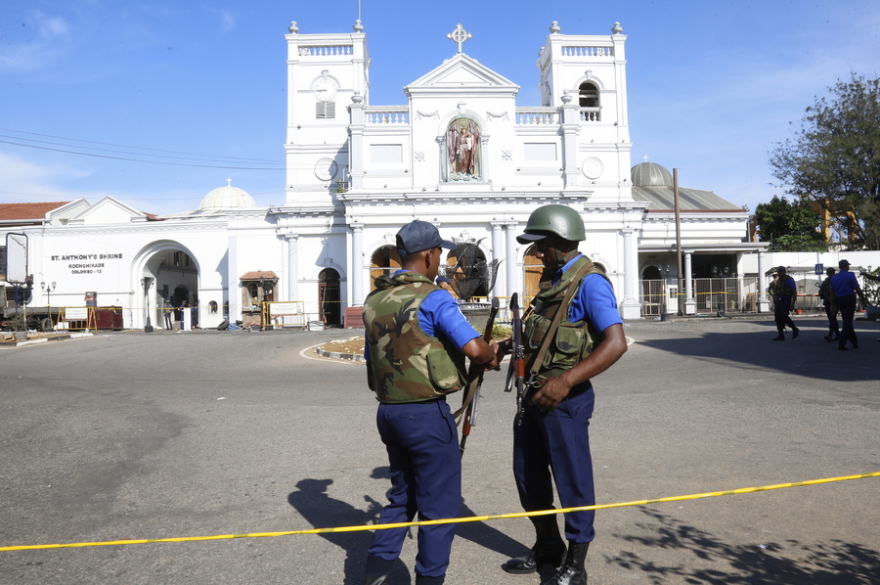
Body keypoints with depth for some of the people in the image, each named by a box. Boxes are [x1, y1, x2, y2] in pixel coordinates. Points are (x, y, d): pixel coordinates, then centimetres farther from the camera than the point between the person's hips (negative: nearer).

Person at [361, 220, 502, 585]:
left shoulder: (374, 300, 8)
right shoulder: (433, 298, -14)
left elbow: (372, 359, 14)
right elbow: (474, 348, -22)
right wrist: (492, 355, -2)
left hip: (388, 411, 8)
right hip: (426, 414, -8)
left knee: (402, 495, 24)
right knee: (440, 506, 8)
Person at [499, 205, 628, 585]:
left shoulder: (589, 282, -16)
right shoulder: (552, 278, 11)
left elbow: (616, 343, -25)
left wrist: (566, 381, -30)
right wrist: (513, 345, 7)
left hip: (566, 398, -9)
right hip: (536, 392, 9)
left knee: (572, 481, 6)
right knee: (528, 473, 19)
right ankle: (547, 546, 39)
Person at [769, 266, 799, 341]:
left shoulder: (789, 280, -7)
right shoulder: (776, 281, 12)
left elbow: (794, 292, -10)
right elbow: (772, 290, 24)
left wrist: (793, 304, -17)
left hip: (786, 301, -7)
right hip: (778, 301, 7)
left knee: (784, 316, -17)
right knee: (778, 318, 1)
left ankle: (795, 329, 5)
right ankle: (781, 335, 5)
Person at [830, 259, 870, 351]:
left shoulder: (834, 278, 8)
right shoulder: (850, 275, -8)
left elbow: (832, 292, 8)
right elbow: (857, 289, -10)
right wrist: (863, 299, 1)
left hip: (839, 300, 5)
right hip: (849, 299, -5)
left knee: (846, 322, 16)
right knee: (848, 322, -3)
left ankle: (854, 342, 24)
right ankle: (841, 344, -10)